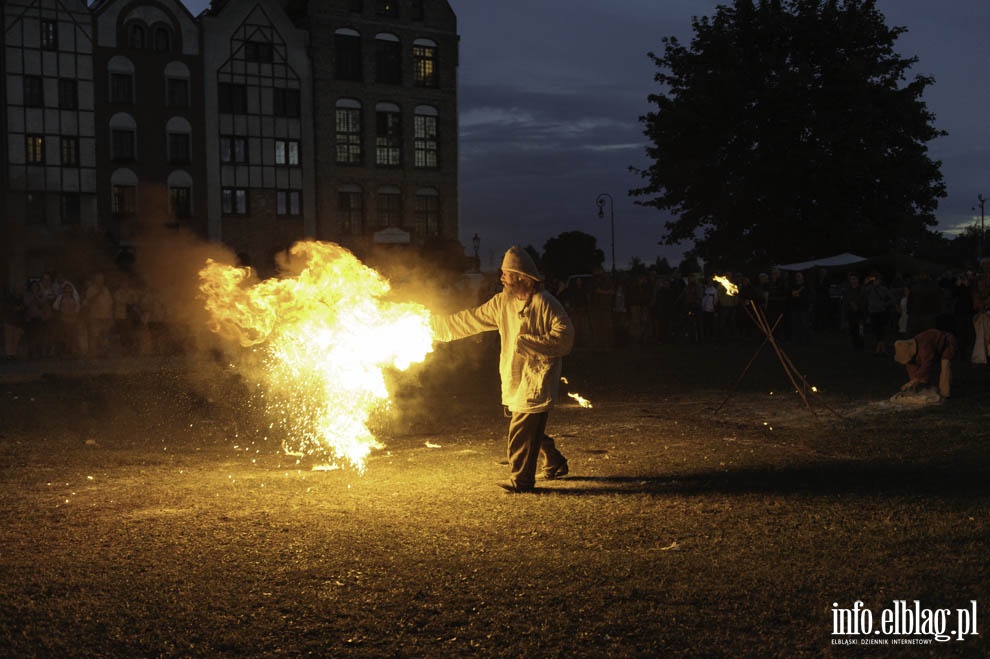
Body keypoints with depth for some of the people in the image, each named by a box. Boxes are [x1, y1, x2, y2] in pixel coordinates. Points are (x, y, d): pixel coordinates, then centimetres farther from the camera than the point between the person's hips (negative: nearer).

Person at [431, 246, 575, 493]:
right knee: (531, 428, 14)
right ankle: (555, 463, 32)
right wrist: (435, 324, 10)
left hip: (537, 377, -7)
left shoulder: (545, 303, -13)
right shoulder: (502, 302, 9)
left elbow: (564, 336, -18)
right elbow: (471, 320, 13)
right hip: (515, 377, 8)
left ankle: (521, 479, 1)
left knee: (522, 429, -8)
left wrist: (527, 343, -21)